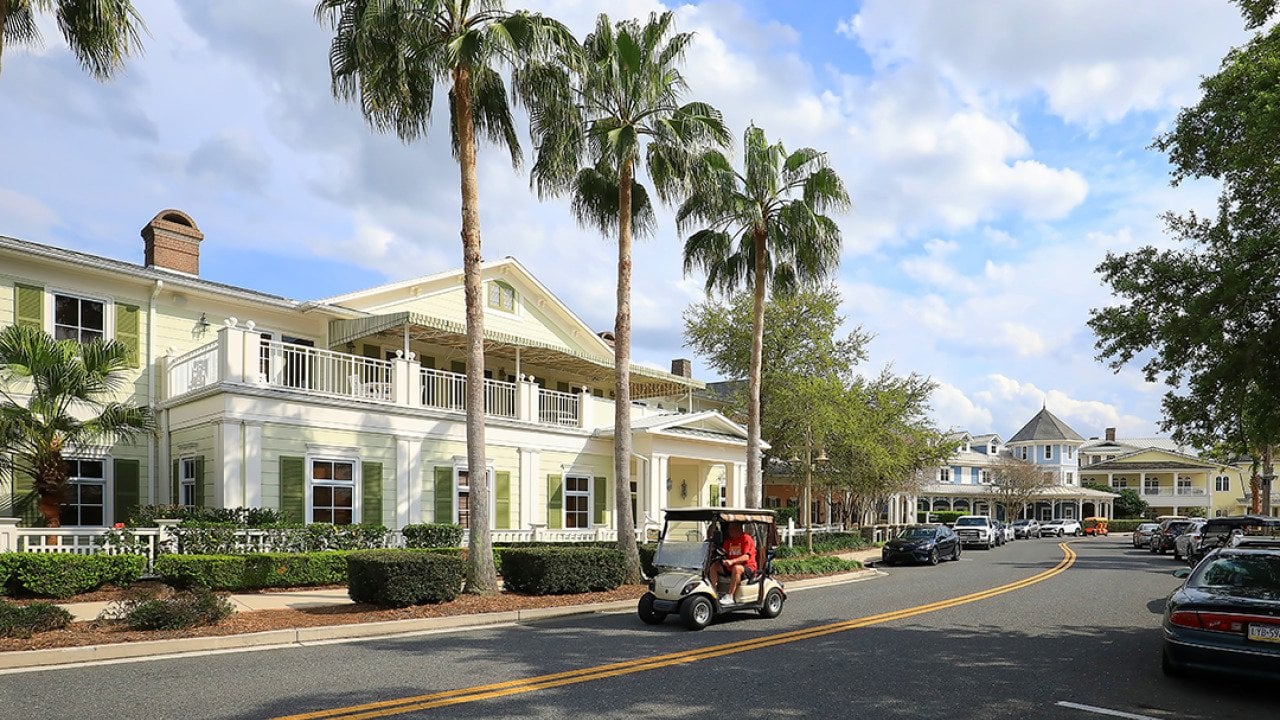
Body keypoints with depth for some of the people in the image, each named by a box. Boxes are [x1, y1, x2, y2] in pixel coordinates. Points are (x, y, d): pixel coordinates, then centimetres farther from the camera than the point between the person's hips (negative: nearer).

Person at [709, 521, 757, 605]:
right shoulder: (728, 540, 14)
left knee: (737, 568, -38)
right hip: (730, 567, 7)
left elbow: (746, 557, -20)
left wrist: (732, 561, -34)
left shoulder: (746, 539, -8)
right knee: (714, 566, -9)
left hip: (747, 567, -7)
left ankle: (729, 597, -36)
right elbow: (724, 552, 7)